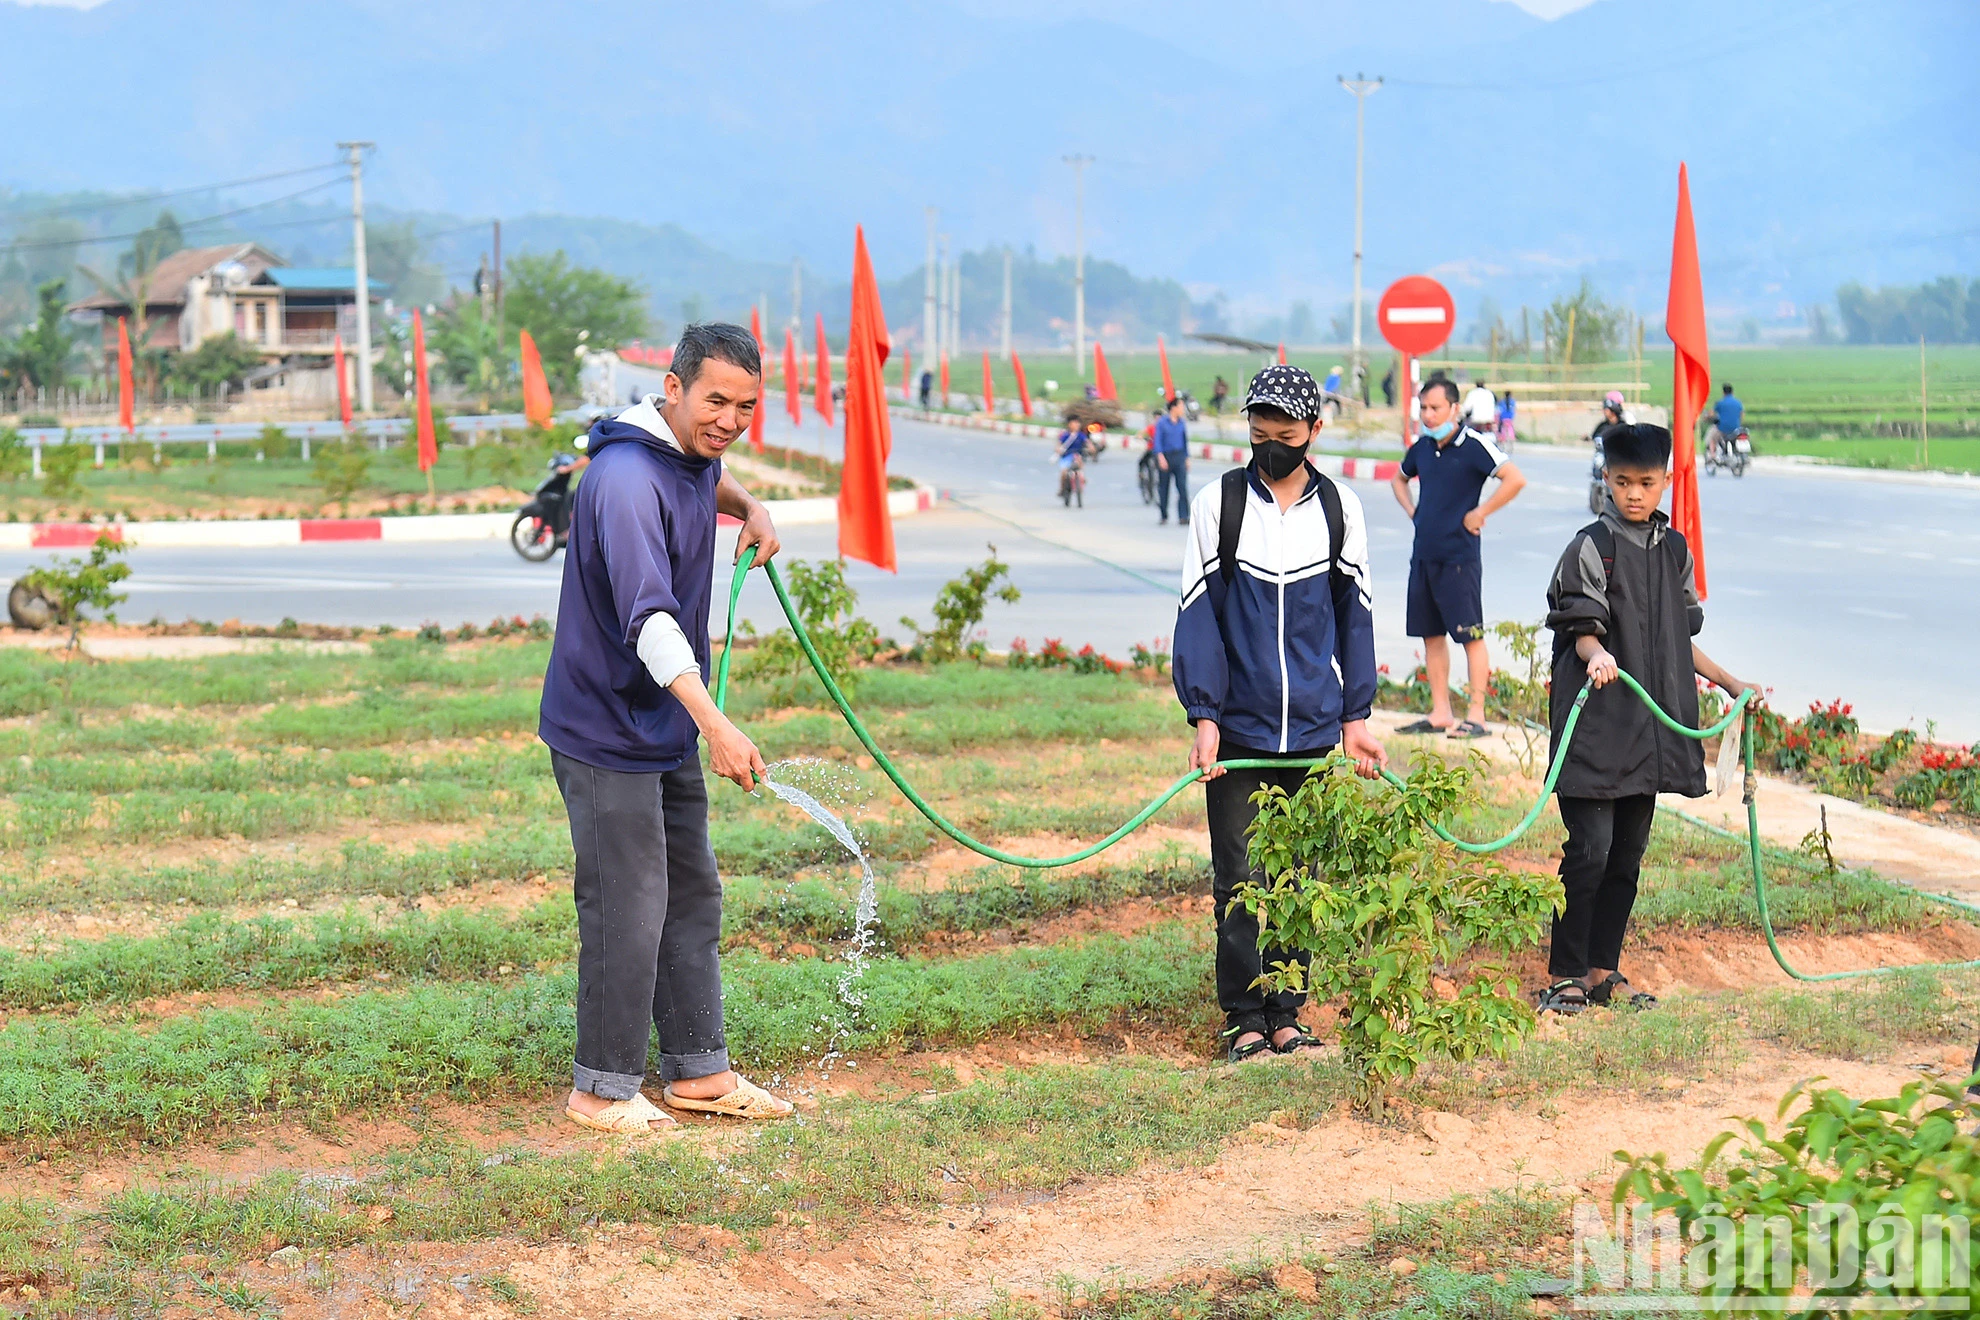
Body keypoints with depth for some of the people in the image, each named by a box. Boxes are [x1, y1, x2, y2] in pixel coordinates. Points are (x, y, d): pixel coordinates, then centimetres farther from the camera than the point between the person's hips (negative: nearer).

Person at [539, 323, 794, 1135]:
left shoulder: (692, 455, 3)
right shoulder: (627, 479, -26)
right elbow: (647, 615, -38)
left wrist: (749, 507, 10)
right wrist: (714, 722, -49)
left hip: (668, 726, 10)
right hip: (606, 729, -10)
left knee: (694, 895, 14)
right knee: (628, 909, -5)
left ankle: (698, 1073, 25)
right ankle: (602, 1089, 10)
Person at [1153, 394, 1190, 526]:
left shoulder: (1182, 423, 10)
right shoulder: (1161, 422, -3)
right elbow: (1157, 440, -8)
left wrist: (1187, 458, 15)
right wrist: (1160, 457, -19)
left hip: (1179, 457, 3)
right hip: (1165, 456, -3)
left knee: (1183, 487, -11)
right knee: (1164, 489, 5)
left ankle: (1183, 517, -14)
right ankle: (1164, 517, 17)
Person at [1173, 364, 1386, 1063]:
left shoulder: (1340, 508, 6)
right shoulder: (1218, 502, 0)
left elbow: (1354, 612, 12)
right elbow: (1198, 612, -1)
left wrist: (1355, 716, 7)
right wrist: (1204, 717, -9)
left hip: (1313, 728, 2)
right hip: (1238, 725, -2)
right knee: (1239, 881, -1)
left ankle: (1286, 1013, 15)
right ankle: (1245, 1019, 8)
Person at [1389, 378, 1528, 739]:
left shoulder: (1473, 444, -11)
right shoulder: (1422, 447, 11)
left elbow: (1515, 480, -20)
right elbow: (1399, 480, 31)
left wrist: (1479, 514, -15)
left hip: (1458, 556, -8)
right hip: (1423, 554, 8)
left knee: (1471, 636, -4)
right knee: (1431, 635, 11)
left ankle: (1476, 716, -2)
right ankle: (1440, 714, 18)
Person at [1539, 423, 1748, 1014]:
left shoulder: (1674, 549, 13)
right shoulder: (1591, 546, -6)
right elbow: (1580, 627, -10)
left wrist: (1729, 682, 24)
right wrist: (1596, 655, -30)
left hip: (1651, 724, 6)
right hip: (1596, 722, -6)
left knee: (1629, 852, 9)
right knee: (1590, 849, -8)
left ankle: (1603, 970, 18)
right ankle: (1564, 975, 1)